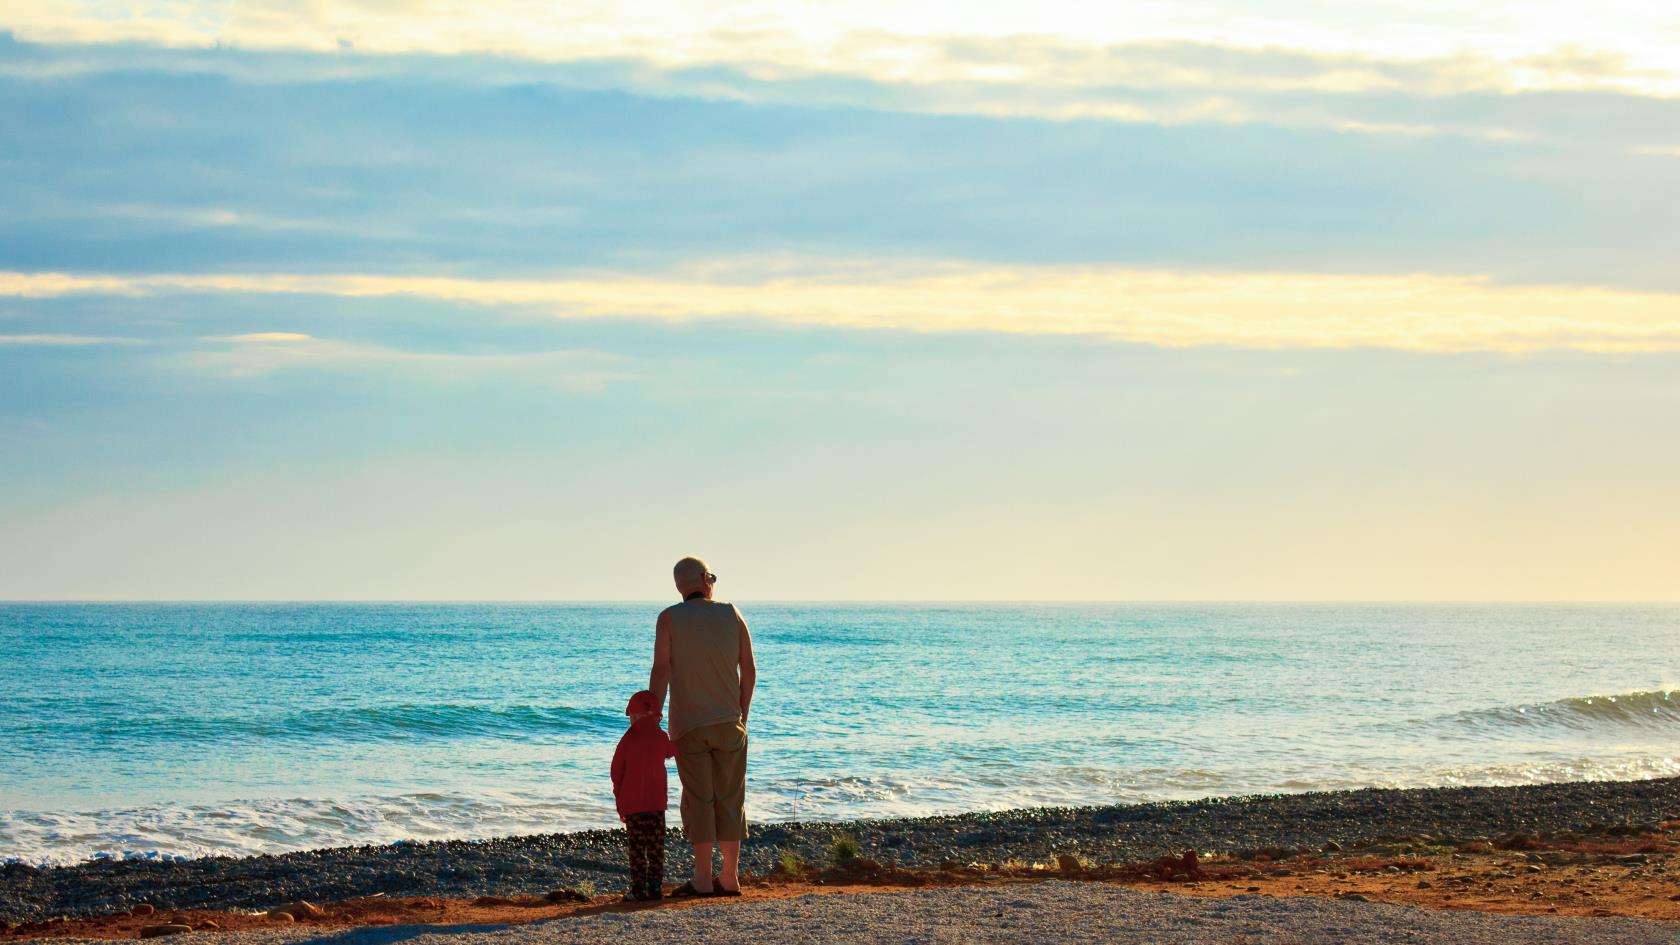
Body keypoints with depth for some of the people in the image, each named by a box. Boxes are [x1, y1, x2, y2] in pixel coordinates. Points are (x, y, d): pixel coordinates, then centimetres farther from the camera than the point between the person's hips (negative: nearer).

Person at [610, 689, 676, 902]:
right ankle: (655, 886, 4)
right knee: (656, 846, 7)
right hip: (657, 802, 2)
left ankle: (639, 888, -6)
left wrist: (620, 799, 10)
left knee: (636, 847, -1)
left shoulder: (628, 740, -3)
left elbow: (616, 771, 1)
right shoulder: (661, 737, 2)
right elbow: (673, 751, 25)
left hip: (632, 803, -2)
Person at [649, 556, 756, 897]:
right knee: (730, 798, 8)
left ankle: (703, 880, -1)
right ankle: (730, 878, 10)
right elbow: (749, 670, 3)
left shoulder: (670, 619, -5)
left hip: (688, 725, -2)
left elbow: (661, 672, -10)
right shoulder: (732, 615, 2)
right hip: (729, 724, 2)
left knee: (699, 799, 0)